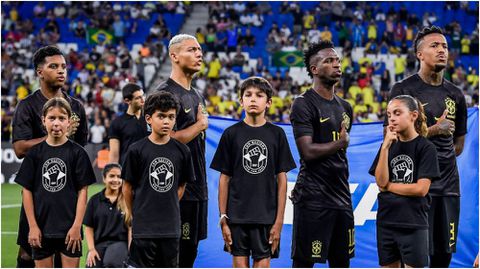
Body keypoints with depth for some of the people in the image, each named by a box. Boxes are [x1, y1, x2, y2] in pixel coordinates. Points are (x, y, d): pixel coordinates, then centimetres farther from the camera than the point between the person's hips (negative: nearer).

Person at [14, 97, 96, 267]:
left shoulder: (77, 153, -2)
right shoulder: (35, 153, 2)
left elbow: (83, 191, -3)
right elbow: (27, 190, 3)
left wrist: (77, 226, -9)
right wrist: (32, 226, -3)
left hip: (69, 228, -2)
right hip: (42, 228, 2)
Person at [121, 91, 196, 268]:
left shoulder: (181, 151, 3)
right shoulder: (137, 150, -6)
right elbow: (127, 188, 2)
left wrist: (170, 209, 8)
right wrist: (133, 214, 7)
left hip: (171, 227, 3)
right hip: (143, 226, -3)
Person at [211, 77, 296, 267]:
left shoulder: (276, 134, 3)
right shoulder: (232, 134, 3)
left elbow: (281, 179, 3)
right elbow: (224, 179, 4)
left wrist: (279, 220, -3)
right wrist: (223, 218, -1)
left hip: (267, 215, 0)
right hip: (237, 214, 0)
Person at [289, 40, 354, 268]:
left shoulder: (345, 107, 15)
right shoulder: (304, 104, -9)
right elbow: (308, 152, -19)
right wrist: (341, 143, -8)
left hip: (341, 198, 8)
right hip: (312, 198, -8)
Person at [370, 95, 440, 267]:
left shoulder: (426, 148, -6)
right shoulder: (389, 145, 7)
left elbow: (421, 189, -13)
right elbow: (380, 182, -5)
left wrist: (388, 186, -4)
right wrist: (386, 146, -11)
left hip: (413, 223, -5)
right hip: (386, 221, 5)